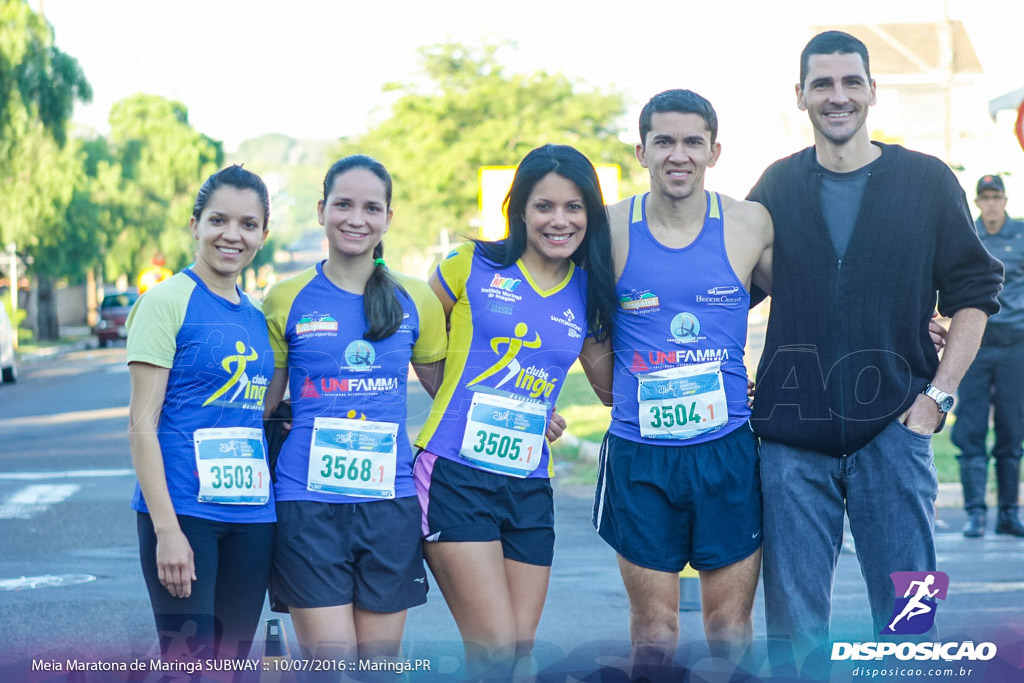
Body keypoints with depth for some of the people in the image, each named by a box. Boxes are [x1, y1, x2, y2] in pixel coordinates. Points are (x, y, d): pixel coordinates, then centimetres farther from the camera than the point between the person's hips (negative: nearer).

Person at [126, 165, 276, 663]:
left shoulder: (255, 316, 13)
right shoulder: (168, 301, -6)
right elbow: (142, 423, -10)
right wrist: (166, 529, -15)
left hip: (250, 513, 6)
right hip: (184, 511, -6)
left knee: (232, 658, 9)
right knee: (190, 659, -7)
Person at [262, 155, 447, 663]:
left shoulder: (415, 300, 9)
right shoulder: (286, 300, 4)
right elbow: (262, 407, 9)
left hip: (390, 501, 2)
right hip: (308, 502, -2)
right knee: (332, 664, -7)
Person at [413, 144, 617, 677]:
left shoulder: (589, 293, 9)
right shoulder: (472, 265, -1)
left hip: (530, 488, 4)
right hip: (454, 475, -4)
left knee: (520, 650, 5)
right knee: (496, 651, -11)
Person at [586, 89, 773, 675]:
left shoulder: (750, 225, 0)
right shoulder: (611, 230, -2)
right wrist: (615, 392, 8)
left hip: (728, 449, 1)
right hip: (640, 455, 0)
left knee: (731, 633, 4)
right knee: (654, 636, 3)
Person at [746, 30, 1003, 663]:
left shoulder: (927, 180, 4)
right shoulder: (778, 186, 8)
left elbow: (973, 294, 6)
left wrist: (939, 393, -4)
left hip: (892, 427, -1)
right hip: (792, 434, 1)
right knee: (794, 625, 3)